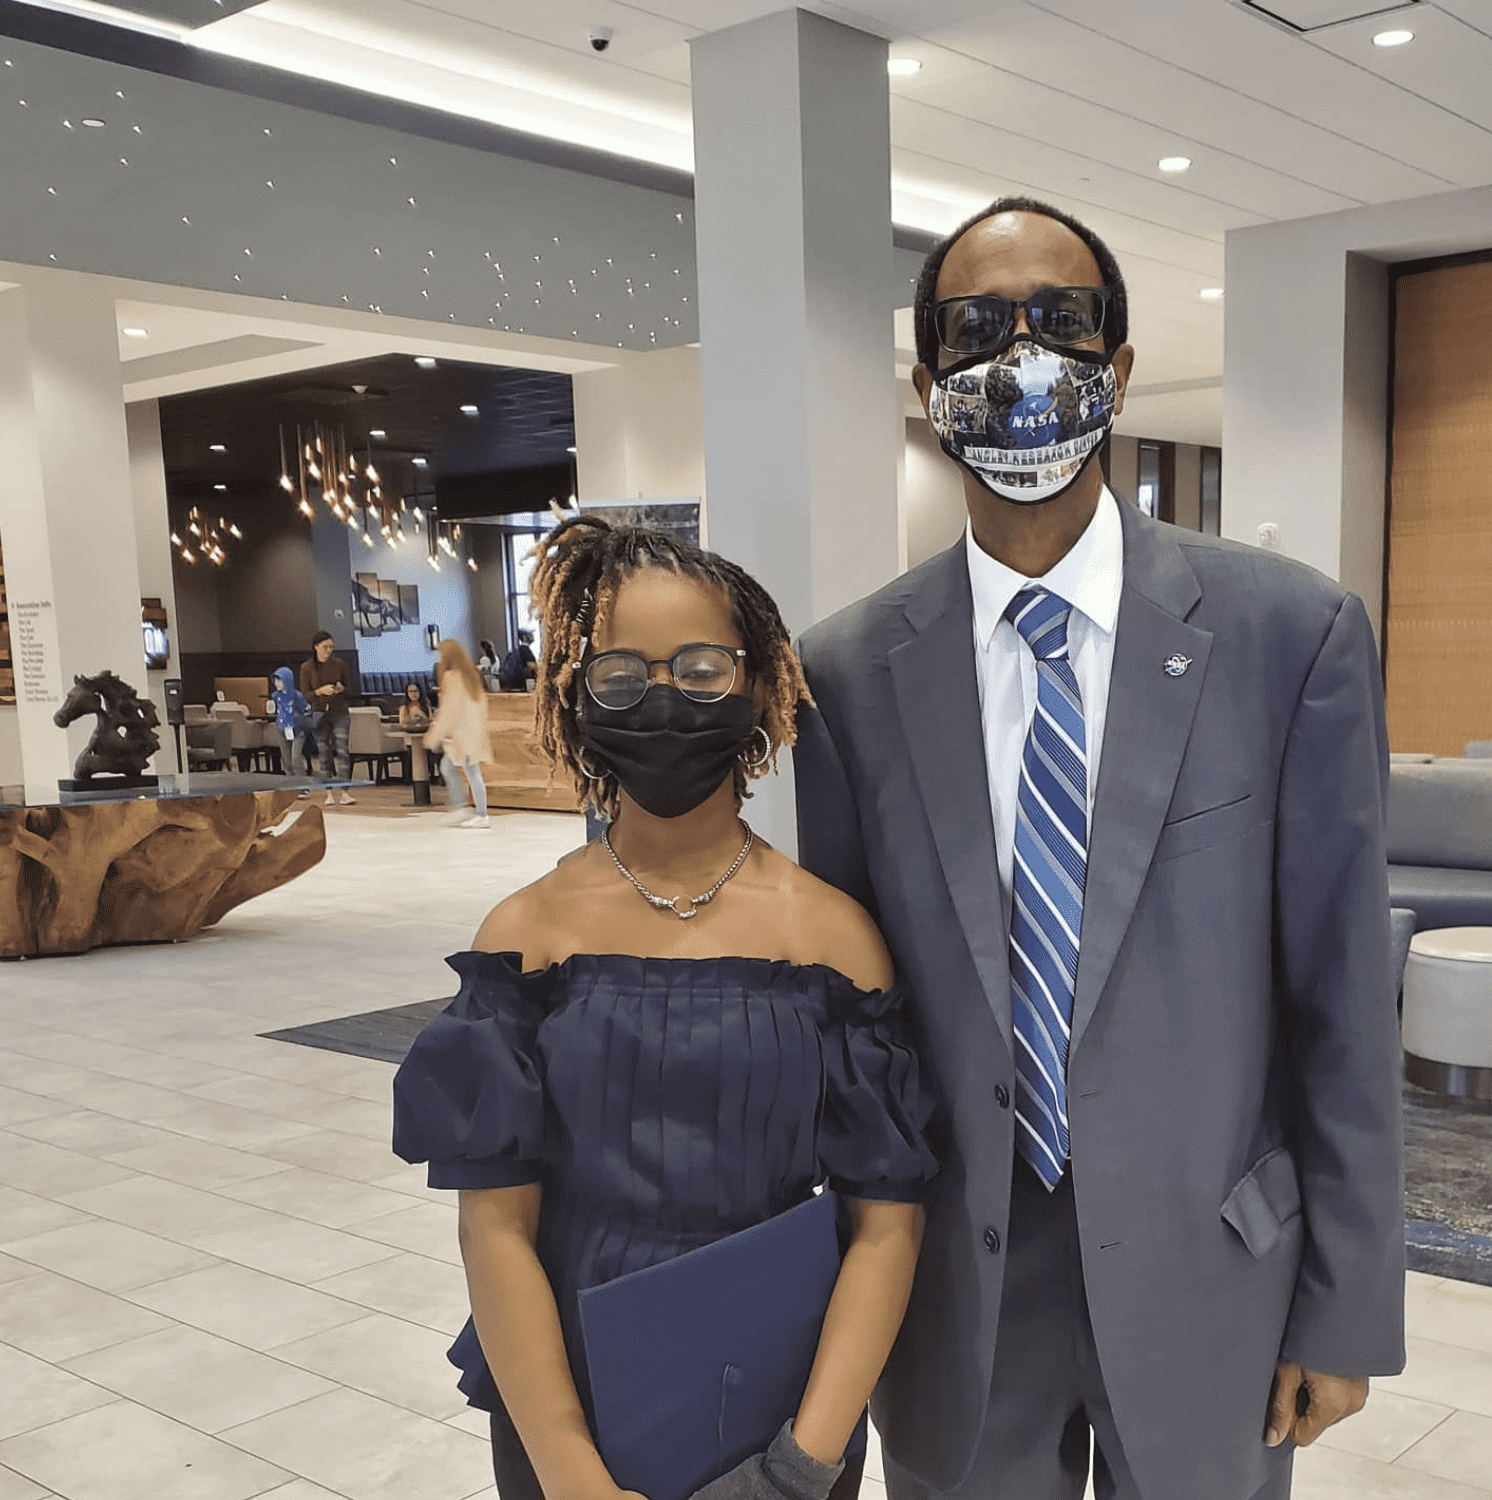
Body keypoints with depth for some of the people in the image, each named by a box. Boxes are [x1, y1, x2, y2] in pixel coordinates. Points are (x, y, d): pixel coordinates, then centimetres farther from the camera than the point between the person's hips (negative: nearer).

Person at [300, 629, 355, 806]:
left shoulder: (339, 665, 6)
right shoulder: (307, 668, 2)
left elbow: (350, 690, 12)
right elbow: (304, 695, 2)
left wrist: (341, 689, -11)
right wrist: (320, 691, -16)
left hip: (339, 713, 1)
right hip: (319, 713, 0)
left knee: (341, 750, -7)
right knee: (323, 752, -2)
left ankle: (345, 791, -8)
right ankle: (329, 793, 2)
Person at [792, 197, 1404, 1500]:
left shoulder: (1291, 634, -8)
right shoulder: (847, 674, -4)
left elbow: (1343, 1000, -6)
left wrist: (1347, 1311, -3)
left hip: (1206, 1280, -1)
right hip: (953, 1296, 1)